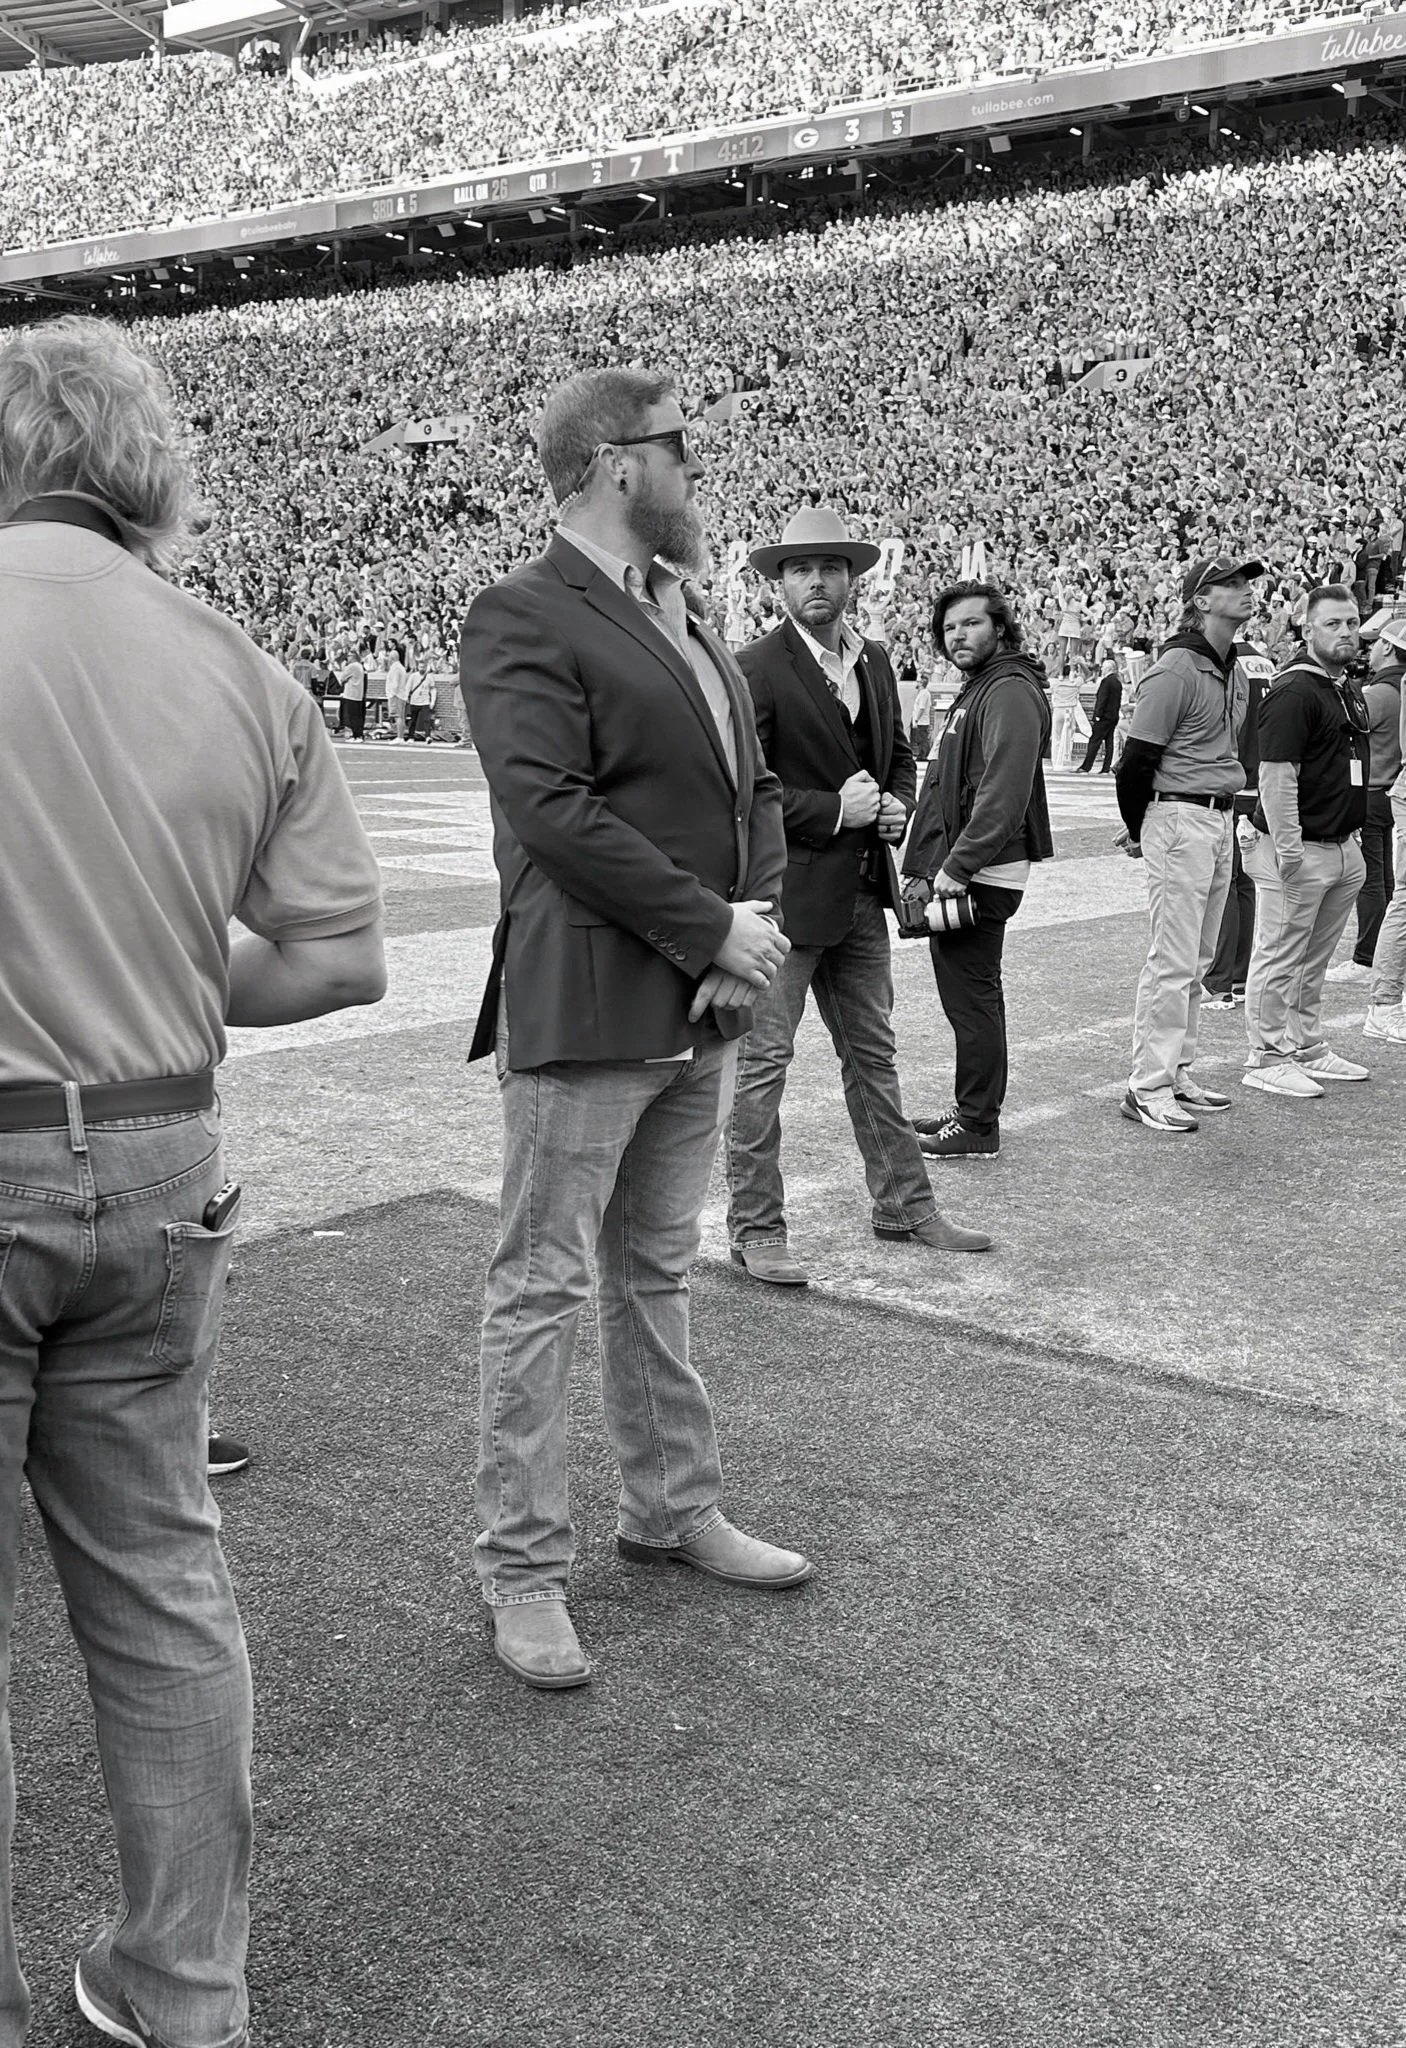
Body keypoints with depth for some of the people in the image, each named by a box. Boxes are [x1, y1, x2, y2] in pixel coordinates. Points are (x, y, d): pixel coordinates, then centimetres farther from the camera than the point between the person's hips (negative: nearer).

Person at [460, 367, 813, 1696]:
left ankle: (671, 1510, 31)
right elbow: (552, 811, -21)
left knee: (655, 1274, 18)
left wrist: (759, 918, -3)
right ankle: (521, 1568, 12)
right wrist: (712, 929, -17)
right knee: (541, 1288, 2)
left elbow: (753, 787, 15)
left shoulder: (682, 617, 16)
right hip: (583, 1011, -8)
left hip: (702, 1012, 8)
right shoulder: (522, 617, -11)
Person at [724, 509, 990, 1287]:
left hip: (861, 893, 8)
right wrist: (832, 811, -20)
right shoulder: (756, 669, -12)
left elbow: (899, 755, 22)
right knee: (763, 1059, -1)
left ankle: (903, 1203, 28)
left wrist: (896, 804, 1)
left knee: (873, 1053, 17)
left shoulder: (873, 662, 11)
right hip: (783, 891, -7)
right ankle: (755, 1228, 9)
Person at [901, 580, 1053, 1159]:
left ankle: (978, 1127, 3)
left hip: (981, 876, -10)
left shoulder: (1011, 692, -13)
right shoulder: (975, 691, 20)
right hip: (953, 871, 10)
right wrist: (925, 869, 14)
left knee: (971, 998, -5)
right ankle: (972, 1112, 24)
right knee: (971, 996, 15)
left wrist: (955, 869, -23)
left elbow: (1003, 796, -23)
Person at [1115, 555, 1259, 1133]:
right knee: (1173, 961, -7)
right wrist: (1138, 832, -4)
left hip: (1221, 822, 9)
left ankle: (1177, 1072, 24)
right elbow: (1137, 759, -14)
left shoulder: (1235, 672, 14)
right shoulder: (1175, 670, -15)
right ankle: (1148, 1090, -2)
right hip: (1180, 820, -9)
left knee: (1199, 960, 14)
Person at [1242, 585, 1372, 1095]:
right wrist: (1287, 848, -24)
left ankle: (1307, 1048, 28)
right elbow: (1276, 775, -21)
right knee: (1280, 959, -1)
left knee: (1314, 959, 18)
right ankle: (1268, 1058, 6)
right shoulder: (1293, 691, -15)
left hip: (1343, 848, 9)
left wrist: (1353, 835, 20)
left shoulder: (1349, 689, 15)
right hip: (1299, 852, -9)